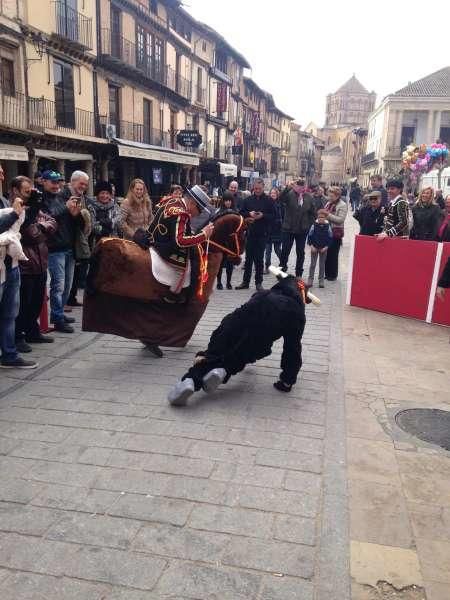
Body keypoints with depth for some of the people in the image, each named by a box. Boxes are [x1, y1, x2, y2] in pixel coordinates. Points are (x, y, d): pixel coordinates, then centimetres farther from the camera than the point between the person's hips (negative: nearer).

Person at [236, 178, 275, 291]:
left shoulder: (269, 201, 1)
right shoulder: (247, 200, 8)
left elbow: (273, 216, -2)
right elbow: (241, 213, 10)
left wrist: (262, 216, -17)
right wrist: (249, 214, -8)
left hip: (262, 233, -2)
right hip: (250, 232, 2)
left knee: (259, 258, 3)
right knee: (248, 258, 6)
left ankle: (259, 282, 11)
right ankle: (245, 282, 12)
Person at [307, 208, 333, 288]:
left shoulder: (328, 226, -6)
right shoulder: (314, 225, -7)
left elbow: (330, 237, -1)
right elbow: (310, 236, -2)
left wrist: (326, 247, -9)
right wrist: (311, 246, -9)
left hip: (323, 249, 0)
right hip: (314, 248, 0)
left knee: (322, 264, 8)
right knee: (312, 264, 4)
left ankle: (321, 280, 15)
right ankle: (310, 279, 9)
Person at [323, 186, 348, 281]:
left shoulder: (342, 205, -10)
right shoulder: (328, 203, 12)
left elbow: (341, 219, -19)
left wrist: (329, 215, -24)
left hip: (336, 233, -7)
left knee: (333, 254, 0)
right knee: (326, 253, 10)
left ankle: (333, 275, 12)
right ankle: (327, 273, 21)